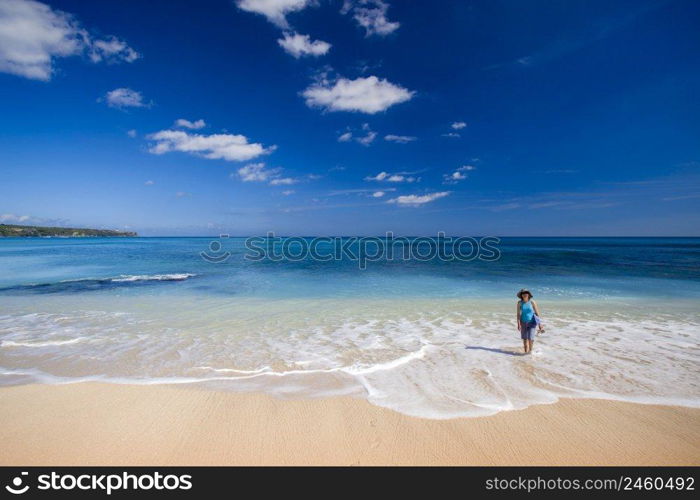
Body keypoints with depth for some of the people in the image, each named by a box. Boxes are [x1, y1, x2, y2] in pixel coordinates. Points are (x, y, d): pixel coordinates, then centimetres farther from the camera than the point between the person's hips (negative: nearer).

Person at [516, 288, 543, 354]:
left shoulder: (532, 302, -10)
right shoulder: (520, 303, -5)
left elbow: (537, 313, -4)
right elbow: (518, 314, -7)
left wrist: (539, 324, -5)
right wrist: (518, 324, -16)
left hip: (531, 322, -2)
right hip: (523, 323, 2)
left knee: (530, 338, -12)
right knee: (524, 338, 8)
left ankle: (530, 350, 11)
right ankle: (526, 352, 22)